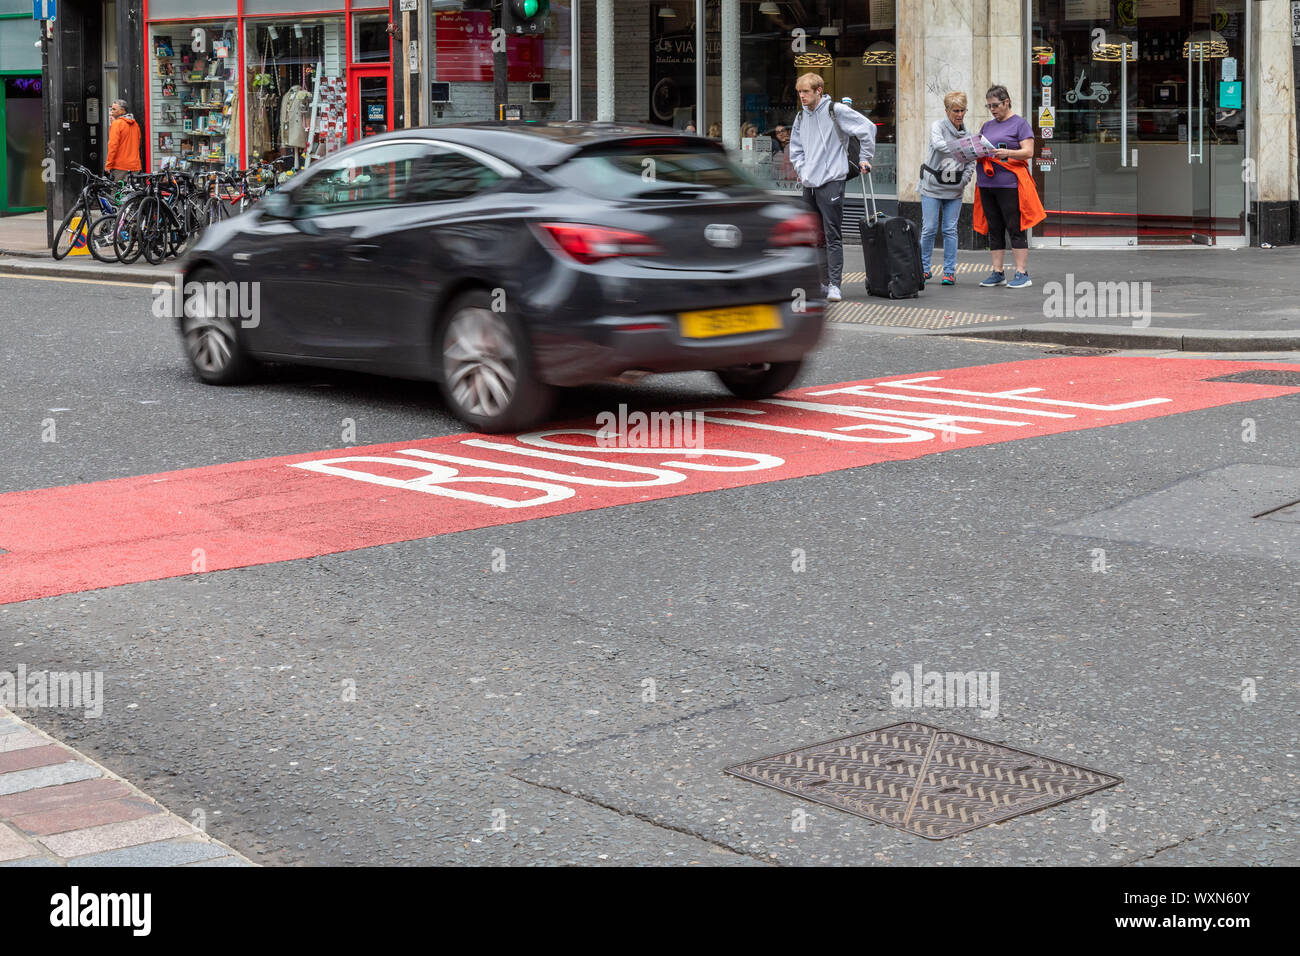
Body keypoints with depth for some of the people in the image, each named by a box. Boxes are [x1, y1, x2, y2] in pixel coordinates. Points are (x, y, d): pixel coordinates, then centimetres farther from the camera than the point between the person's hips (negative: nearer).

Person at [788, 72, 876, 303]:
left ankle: (834, 284, -8)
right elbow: (795, 147, 27)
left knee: (833, 236, -9)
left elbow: (868, 128, -5)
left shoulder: (836, 111, -6)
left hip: (831, 181, -7)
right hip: (809, 184, 7)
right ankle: (822, 282, 17)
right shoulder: (801, 117, 13)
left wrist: (864, 158, -1)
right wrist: (801, 169, 13)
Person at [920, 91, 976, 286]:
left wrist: (965, 179, -5)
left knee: (950, 230, 3)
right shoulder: (938, 126, -6)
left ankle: (950, 271, 7)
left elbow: (971, 161, 11)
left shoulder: (967, 132, 6)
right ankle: (924, 269, 10)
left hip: (954, 190, 3)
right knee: (929, 229, -2)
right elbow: (938, 144, -28)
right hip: (932, 187, -3)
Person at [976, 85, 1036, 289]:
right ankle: (997, 273, 13)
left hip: (1009, 184, -6)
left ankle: (1022, 274, -5)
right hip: (986, 184, 6)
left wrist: (1007, 153, -24)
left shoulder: (1019, 123, 0)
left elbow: (1028, 152, -8)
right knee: (995, 230, 8)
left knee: (1015, 229, -6)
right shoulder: (987, 126, 19)